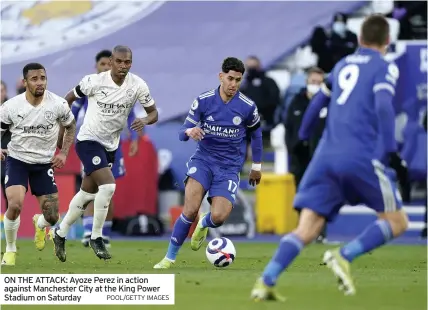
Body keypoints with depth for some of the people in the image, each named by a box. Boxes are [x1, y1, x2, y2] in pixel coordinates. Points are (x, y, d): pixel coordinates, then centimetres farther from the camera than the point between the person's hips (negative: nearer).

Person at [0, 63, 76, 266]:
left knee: (52, 218, -2)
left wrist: (64, 153, 1)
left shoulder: (58, 104, -12)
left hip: (44, 163, 2)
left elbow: (70, 126, 8)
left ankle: (39, 223, 39)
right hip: (17, 159, -2)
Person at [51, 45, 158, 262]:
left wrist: (145, 120, -25)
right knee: (108, 186, -23)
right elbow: (69, 99, -1)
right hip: (88, 140, -5)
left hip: (110, 145, 5)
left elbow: (153, 112, -2)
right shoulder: (95, 81, -17)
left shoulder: (138, 85, -9)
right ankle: (96, 238, -8)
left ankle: (60, 234, 34)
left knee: (87, 194, 16)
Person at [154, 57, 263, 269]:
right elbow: (182, 133, -3)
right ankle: (170, 258, -6)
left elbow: (256, 133, 13)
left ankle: (204, 225, 22)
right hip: (203, 159, 0)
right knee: (191, 209, -22)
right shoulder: (203, 101, -7)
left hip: (229, 167, 0)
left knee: (219, 216, -18)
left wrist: (257, 166, 18)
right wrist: (190, 132, -28)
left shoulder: (247, 107, -7)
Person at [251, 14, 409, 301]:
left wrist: (302, 138, 42)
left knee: (306, 230, 1)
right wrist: (392, 153, -18)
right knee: (396, 222, 8)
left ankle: (266, 282, -18)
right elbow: (383, 108, -14)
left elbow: (318, 103, 28)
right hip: (361, 158, -5)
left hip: (326, 156, 5)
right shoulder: (384, 68, 3)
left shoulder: (343, 65, 21)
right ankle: (344, 256, -12)